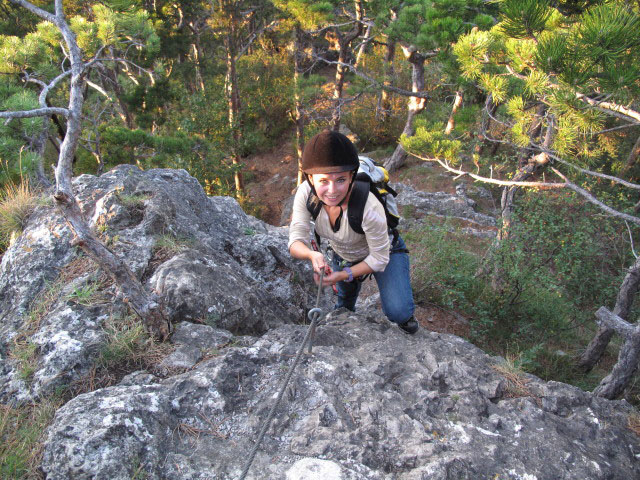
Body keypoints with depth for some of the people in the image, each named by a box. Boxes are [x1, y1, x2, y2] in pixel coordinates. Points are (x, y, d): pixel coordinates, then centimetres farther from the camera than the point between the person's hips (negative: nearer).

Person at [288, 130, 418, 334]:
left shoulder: (369, 207, -43)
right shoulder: (305, 193, -32)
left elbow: (379, 259, -28)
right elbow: (296, 243, -29)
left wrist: (344, 275, -36)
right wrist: (313, 254, -50)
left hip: (386, 251, -4)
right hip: (342, 255, 4)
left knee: (398, 313, -21)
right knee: (345, 303, 28)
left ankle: (404, 316, 16)